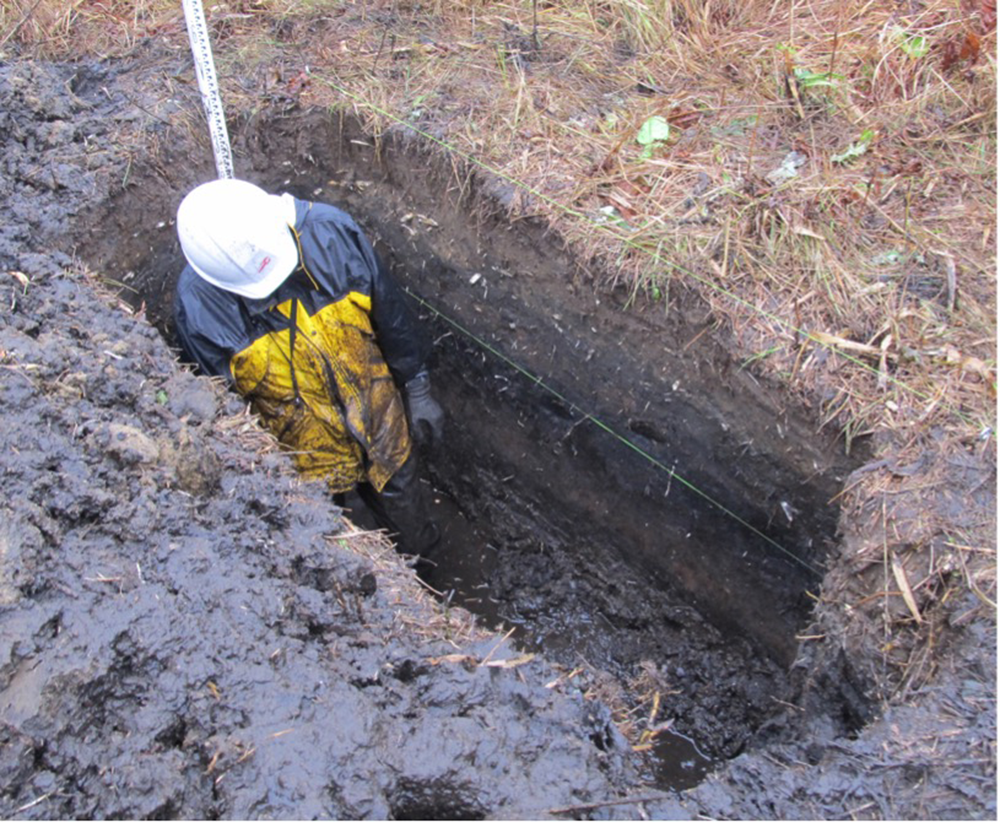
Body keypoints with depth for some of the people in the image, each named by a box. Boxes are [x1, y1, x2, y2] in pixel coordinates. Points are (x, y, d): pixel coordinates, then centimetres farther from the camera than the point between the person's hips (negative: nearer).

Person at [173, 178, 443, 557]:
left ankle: (421, 556, 61)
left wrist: (417, 391, 0)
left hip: (382, 426, 2)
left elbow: (392, 315, -9)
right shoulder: (197, 308, -27)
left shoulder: (329, 231, -24)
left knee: (407, 522, 28)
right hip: (305, 465, -1)